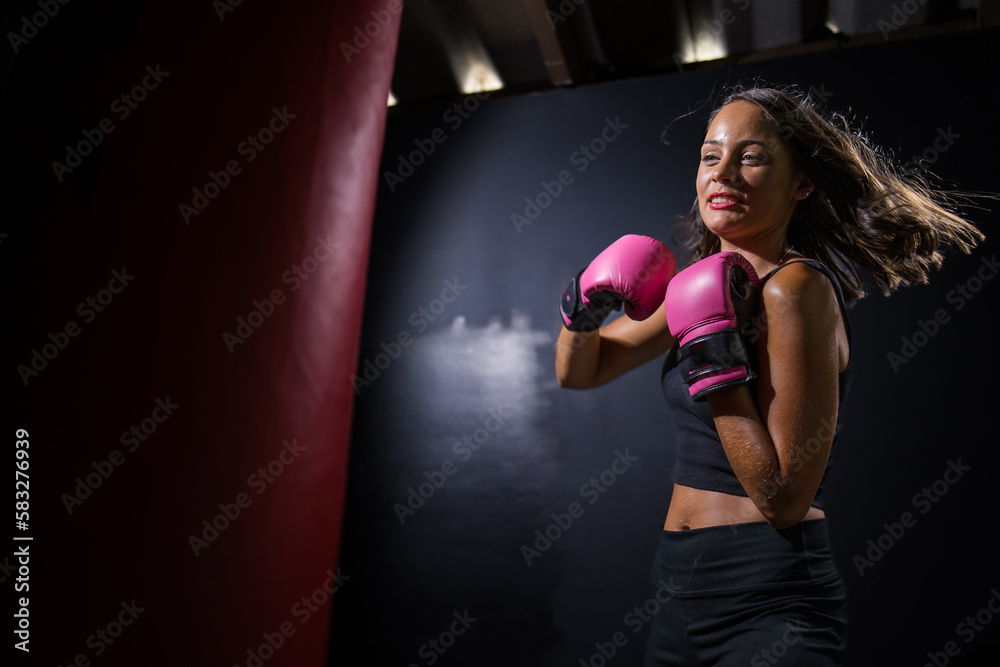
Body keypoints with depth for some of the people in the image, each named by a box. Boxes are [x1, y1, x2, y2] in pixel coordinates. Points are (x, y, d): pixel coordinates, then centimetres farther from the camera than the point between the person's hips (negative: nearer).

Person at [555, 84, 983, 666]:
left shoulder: (796, 289, -18)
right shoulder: (707, 279, 5)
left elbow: (783, 498, -21)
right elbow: (580, 372, 12)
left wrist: (713, 356, -25)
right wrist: (585, 307, -6)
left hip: (768, 603, -8)